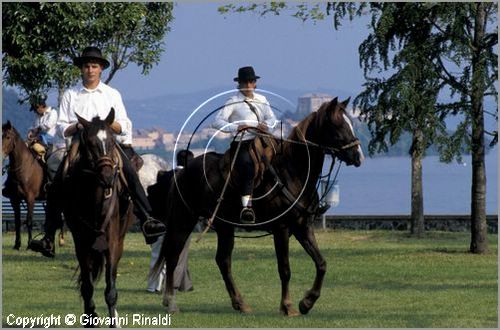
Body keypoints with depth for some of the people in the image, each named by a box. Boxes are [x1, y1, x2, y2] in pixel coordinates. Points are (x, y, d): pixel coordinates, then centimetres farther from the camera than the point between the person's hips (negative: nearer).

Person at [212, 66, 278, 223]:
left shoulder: (261, 100, 17)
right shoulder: (234, 102, 1)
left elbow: (272, 119, 10)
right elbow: (217, 122, -8)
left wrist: (265, 125, -13)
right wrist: (235, 127, -24)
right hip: (241, 144, -6)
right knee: (247, 166, -30)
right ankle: (246, 208, -37)